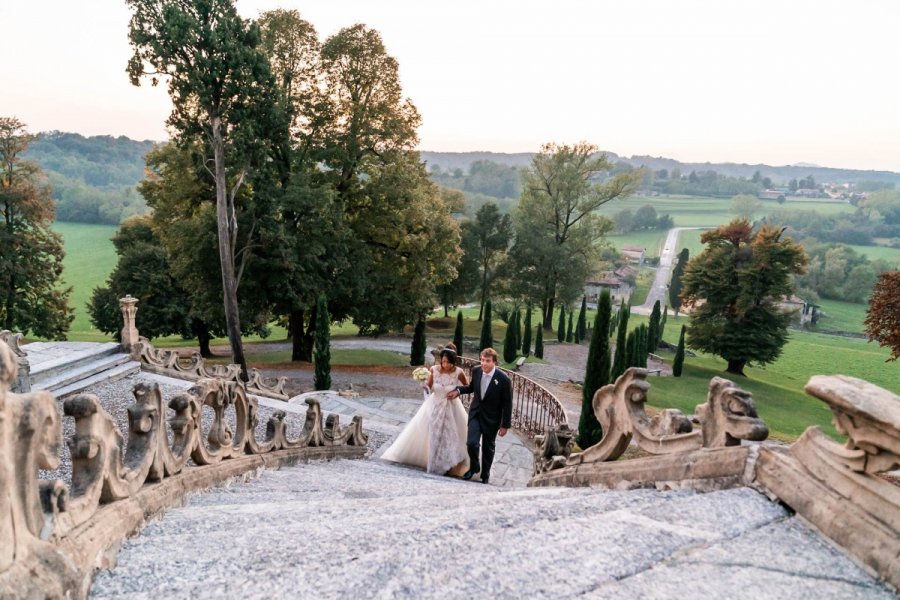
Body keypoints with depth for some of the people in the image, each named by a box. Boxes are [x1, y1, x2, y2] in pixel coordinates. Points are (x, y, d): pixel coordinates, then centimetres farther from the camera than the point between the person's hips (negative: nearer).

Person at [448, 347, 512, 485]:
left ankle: (485, 474, 36)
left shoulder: (503, 379, -23)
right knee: (471, 443, -7)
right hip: (475, 412, 3)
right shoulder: (476, 371, -11)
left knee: (488, 447, 13)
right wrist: (458, 390, -4)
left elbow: (507, 404, -14)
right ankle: (474, 467, 23)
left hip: (491, 418, -3)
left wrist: (505, 425, -11)